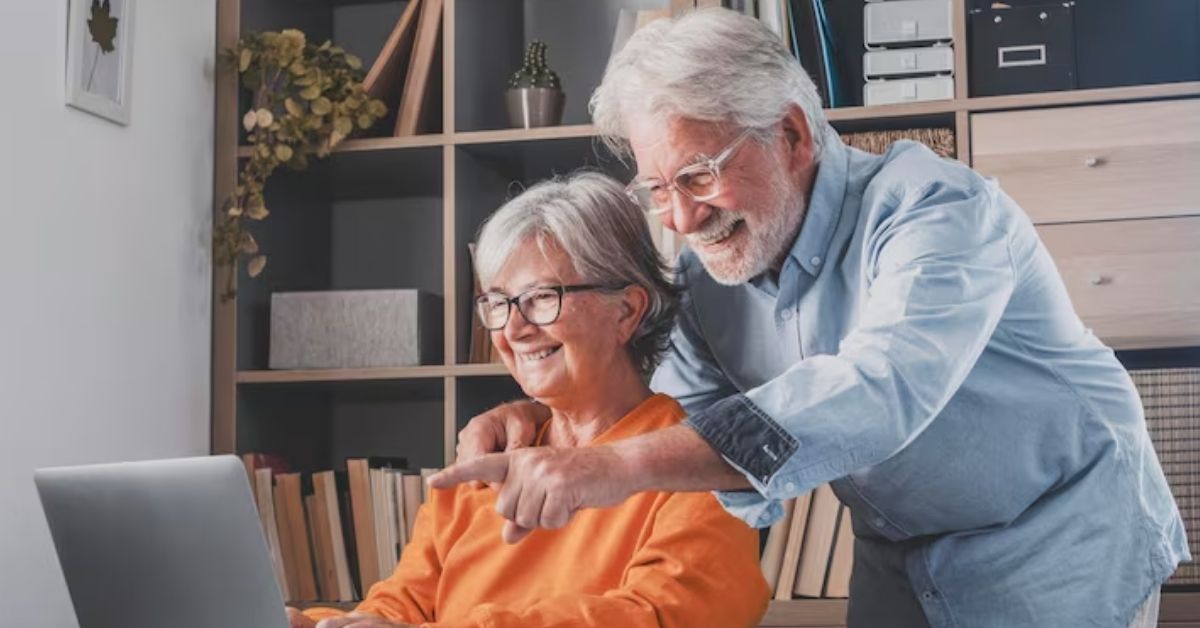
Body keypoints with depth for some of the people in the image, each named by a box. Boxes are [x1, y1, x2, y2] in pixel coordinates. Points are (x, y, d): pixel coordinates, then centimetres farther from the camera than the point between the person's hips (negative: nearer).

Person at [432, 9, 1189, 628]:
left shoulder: (934, 206, -25)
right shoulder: (708, 275, -4)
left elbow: (877, 390, -41)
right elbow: (675, 413, 4)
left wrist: (621, 465, -49)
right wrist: (545, 415, -18)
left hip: (1061, 552, -5)